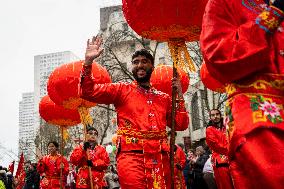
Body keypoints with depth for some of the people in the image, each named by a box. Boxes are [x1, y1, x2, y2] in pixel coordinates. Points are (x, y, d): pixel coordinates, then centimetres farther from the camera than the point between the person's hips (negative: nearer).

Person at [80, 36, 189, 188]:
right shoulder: (122, 90, 9)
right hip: (131, 157, -4)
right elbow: (88, 92, 1)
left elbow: (181, 125, 14)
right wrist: (88, 60, -10)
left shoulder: (164, 98, 18)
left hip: (161, 159, 4)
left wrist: (179, 94, 8)